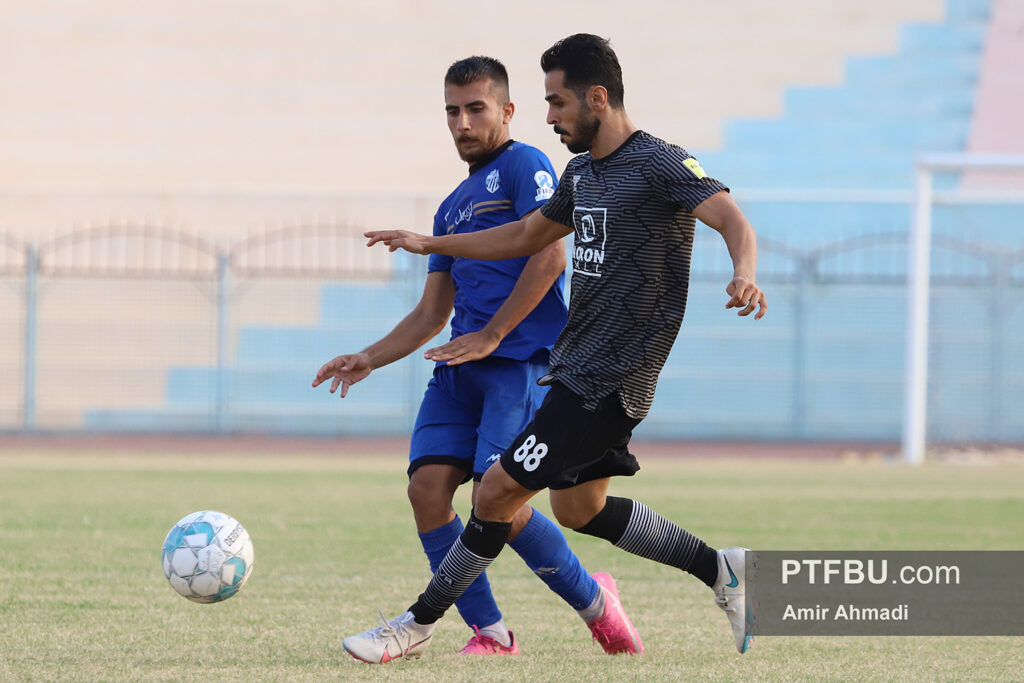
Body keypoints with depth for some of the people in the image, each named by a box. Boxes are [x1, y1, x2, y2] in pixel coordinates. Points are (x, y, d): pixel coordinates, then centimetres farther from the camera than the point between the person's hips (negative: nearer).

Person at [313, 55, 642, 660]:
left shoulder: (523, 166, 1)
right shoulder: (454, 206, 25)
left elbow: (548, 256, -13)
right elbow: (431, 314, 27)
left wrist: (489, 336, -14)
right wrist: (369, 360, 14)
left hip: (520, 360, -8)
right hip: (461, 365, 8)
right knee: (428, 486, -10)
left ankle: (594, 602, 6)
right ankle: (490, 634, -3)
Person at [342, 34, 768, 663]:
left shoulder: (659, 165, -15)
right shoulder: (583, 172, 13)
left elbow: (734, 220, -26)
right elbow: (527, 237, 27)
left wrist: (744, 276, -47)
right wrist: (430, 244, 24)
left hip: (607, 381, -10)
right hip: (578, 369, 10)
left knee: (498, 492, -7)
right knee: (578, 509, 17)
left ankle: (419, 624, 3)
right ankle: (721, 570, 24)